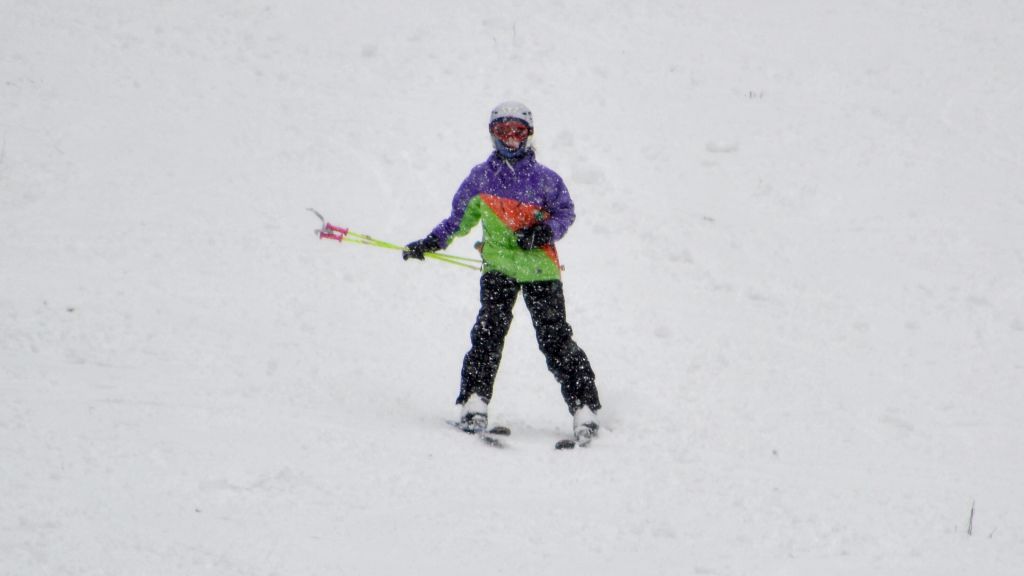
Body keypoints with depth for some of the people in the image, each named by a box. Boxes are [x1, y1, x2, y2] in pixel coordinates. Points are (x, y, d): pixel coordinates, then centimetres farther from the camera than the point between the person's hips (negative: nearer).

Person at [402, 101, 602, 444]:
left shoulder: (544, 178, 11)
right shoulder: (481, 177, 15)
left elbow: (565, 212, 9)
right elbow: (460, 218, 22)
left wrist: (545, 231, -11)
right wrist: (429, 244, 13)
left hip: (540, 266, -1)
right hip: (499, 265, 1)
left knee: (555, 337, -6)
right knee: (489, 329, -16)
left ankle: (584, 408, -6)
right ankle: (475, 403, -18)